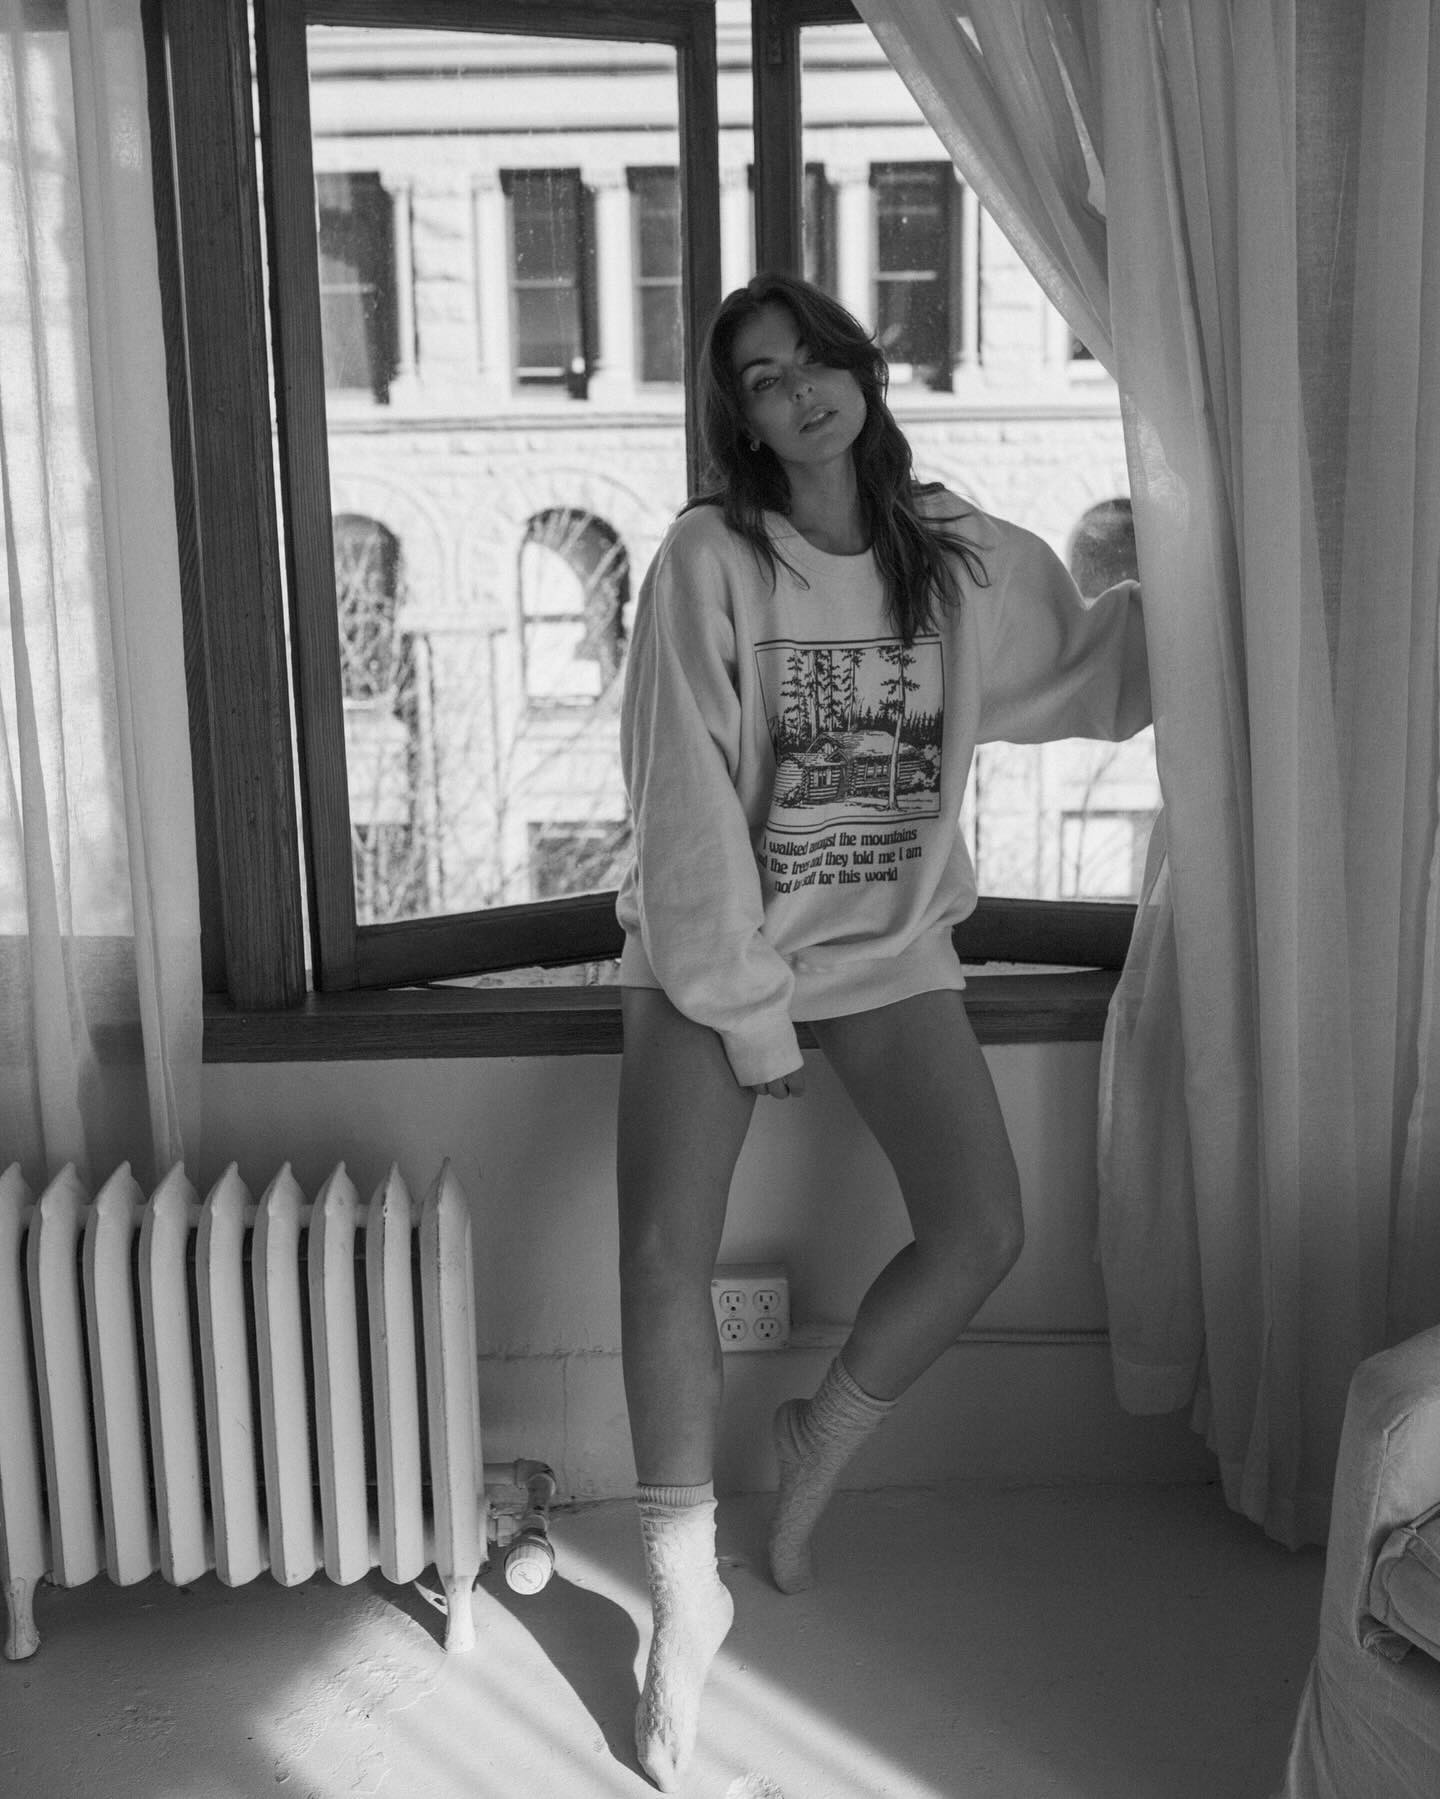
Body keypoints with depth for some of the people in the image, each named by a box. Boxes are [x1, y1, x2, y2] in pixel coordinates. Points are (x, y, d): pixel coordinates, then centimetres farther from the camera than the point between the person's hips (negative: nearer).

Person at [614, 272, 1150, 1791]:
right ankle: (685, 1588, 6)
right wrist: (751, 1013, -15)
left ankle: (825, 1434, 20)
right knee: (665, 1253, -13)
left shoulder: (969, 562, 0)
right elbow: (685, 798, -14)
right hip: (712, 944, -2)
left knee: (983, 1232, -11)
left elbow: (1101, 672, 15)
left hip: (890, 949, 3)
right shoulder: (708, 558, -11)